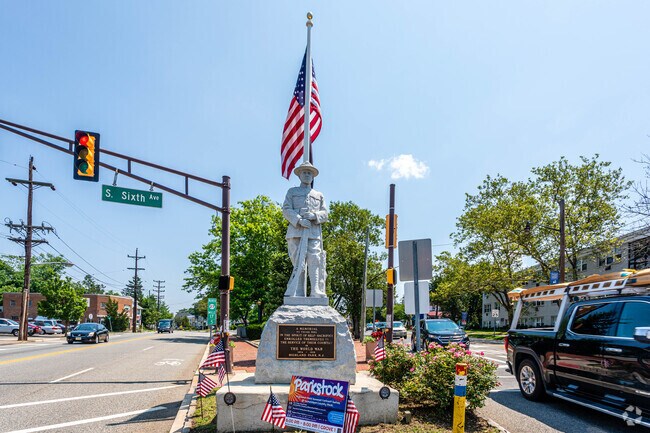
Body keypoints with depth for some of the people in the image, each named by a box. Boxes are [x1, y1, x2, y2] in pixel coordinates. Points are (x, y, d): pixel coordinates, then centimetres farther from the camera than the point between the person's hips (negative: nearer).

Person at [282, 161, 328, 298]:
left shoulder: (319, 195, 27)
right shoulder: (292, 192, 22)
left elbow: (324, 214, 17)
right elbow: (286, 210, 7)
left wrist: (315, 215, -7)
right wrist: (299, 220, -11)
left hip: (314, 232, 1)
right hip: (296, 232, -1)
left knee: (315, 261, -13)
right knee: (298, 264, -6)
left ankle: (317, 294, -17)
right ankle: (296, 295, -6)